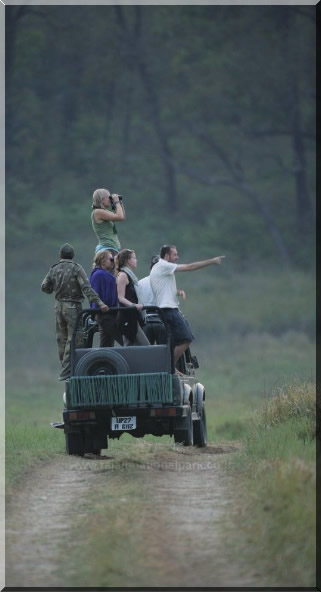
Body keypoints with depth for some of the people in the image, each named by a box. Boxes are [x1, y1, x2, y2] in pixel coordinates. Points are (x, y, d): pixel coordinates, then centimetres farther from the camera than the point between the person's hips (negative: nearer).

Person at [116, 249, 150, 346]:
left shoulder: (130, 275, 19)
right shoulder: (123, 275, -9)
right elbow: (121, 298, -17)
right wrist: (134, 305, -29)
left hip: (133, 317, 10)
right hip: (128, 317, -10)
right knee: (145, 346, -14)